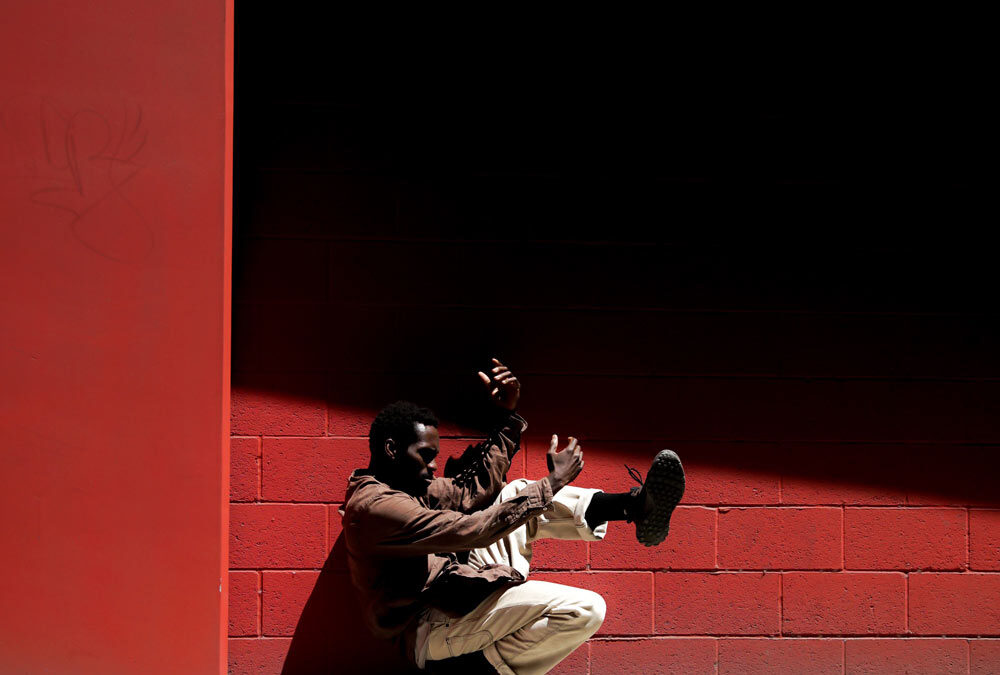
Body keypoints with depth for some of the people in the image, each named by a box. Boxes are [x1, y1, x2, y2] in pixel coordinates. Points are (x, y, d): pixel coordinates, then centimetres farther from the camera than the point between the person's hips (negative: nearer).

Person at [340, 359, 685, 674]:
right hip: (436, 629, -11)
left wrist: (507, 416, 16)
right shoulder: (375, 507, -19)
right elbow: (472, 530, -24)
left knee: (518, 493, 14)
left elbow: (477, 488, 22)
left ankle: (635, 505, 6)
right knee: (584, 610, -24)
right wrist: (550, 484, -17)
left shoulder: (404, 489, 15)